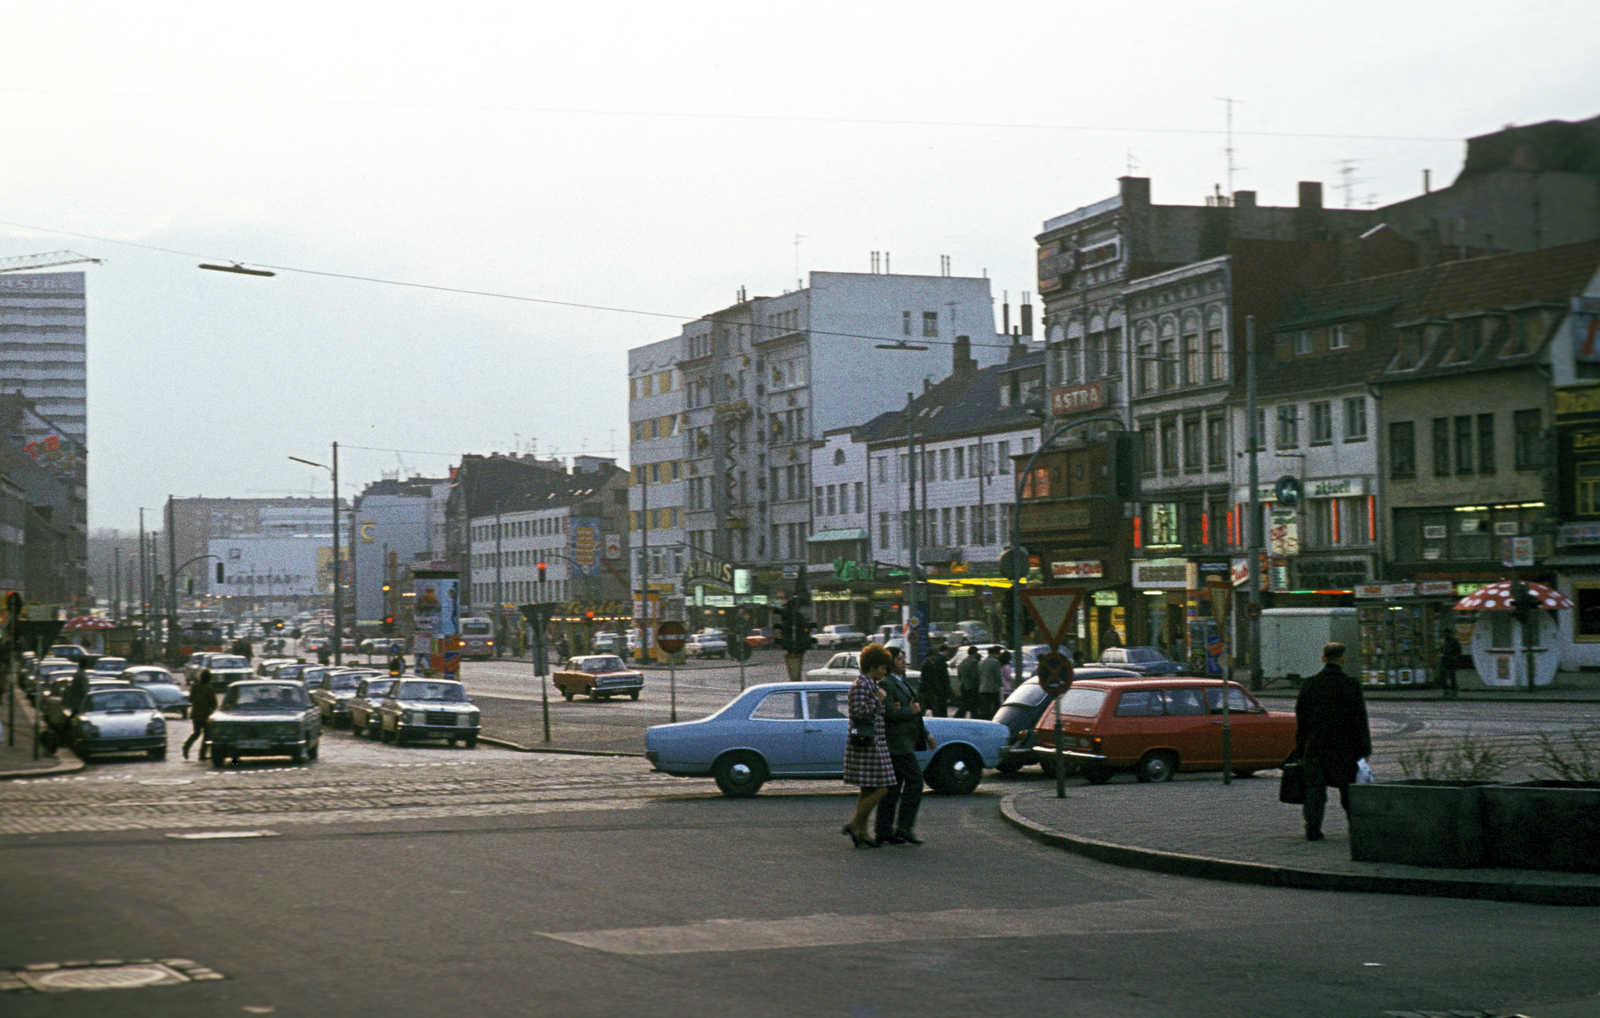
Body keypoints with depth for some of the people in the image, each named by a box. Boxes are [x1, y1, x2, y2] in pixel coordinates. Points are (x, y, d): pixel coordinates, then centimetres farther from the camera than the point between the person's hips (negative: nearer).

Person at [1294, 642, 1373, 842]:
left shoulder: (1308, 684, 1)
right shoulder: (1351, 685, -6)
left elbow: (1301, 720, 4)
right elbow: (1359, 720, -5)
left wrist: (1300, 750, 11)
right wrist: (1364, 750, 0)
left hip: (1314, 748, 1)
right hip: (1343, 747, -1)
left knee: (1315, 788, 4)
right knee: (1349, 790, 10)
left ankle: (1313, 829, -4)